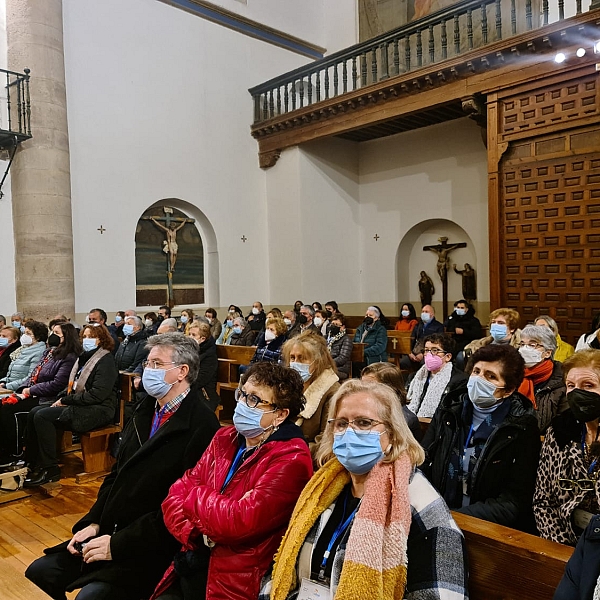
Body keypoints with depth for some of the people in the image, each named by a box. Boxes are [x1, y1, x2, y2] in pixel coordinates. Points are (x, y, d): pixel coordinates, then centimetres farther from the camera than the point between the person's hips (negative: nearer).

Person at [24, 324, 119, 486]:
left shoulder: (106, 360, -12)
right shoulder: (85, 357, 15)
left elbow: (97, 394, -21)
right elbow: (73, 386, 22)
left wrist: (66, 400, -15)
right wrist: (62, 398, 1)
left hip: (98, 410, -9)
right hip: (80, 405, 9)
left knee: (43, 416, -20)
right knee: (34, 412, -4)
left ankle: (50, 469, -12)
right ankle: (32, 462, 1)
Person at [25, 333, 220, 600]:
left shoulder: (201, 426, -20)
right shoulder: (146, 410, 9)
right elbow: (116, 474, 14)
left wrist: (119, 543, -18)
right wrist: (94, 523, 2)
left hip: (153, 547, -8)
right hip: (110, 531, 8)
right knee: (40, 572, 5)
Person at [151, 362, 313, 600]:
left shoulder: (291, 460, -16)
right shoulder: (224, 438, 6)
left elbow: (238, 522, -23)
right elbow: (175, 496, 3)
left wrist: (192, 493, -7)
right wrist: (196, 535, -15)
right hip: (189, 565, 6)